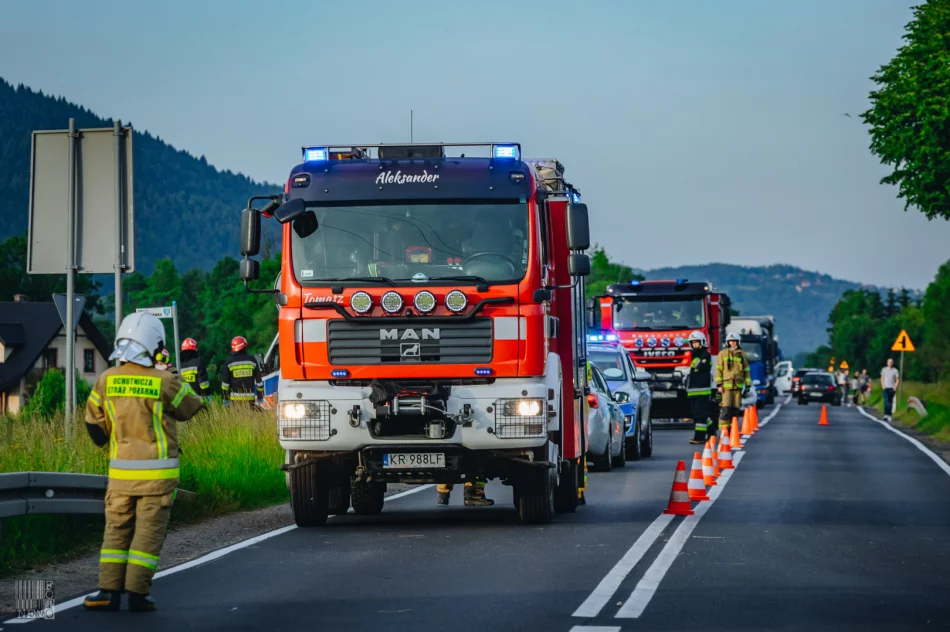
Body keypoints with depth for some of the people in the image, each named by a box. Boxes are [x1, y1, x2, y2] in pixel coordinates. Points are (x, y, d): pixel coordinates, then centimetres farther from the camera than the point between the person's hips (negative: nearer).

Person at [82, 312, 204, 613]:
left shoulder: (107, 380, -2)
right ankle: (138, 593, -2)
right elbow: (190, 408, 4)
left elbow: (94, 422, 7)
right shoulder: (164, 382, -13)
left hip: (120, 471, 3)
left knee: (116, 529, 11)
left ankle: (109, 590, 4)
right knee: (148, 532, 2)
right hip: (157, 472, -3)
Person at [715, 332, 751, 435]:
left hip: (738, 385, 3)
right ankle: (724, 429, -12)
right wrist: (719, 385, -5)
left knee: (735, 409, 3)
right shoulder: (723, 354, 4)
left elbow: (746, 371, 13)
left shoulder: (742, 355, 10)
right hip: (726, 385, -3)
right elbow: (719, 370, 3)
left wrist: (748, 385, 8)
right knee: (726, 408, -11)